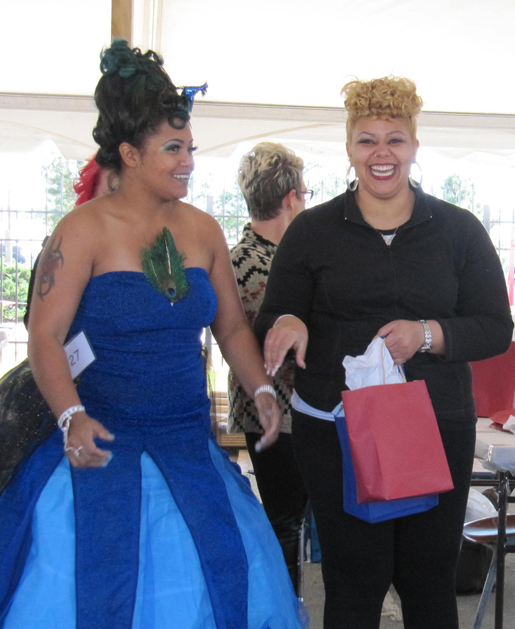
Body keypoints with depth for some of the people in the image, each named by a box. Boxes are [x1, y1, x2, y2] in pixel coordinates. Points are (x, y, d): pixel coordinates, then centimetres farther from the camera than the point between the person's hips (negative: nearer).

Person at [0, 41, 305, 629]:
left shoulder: (202, 229, 6)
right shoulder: (84, 229, -9)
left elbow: (232, 326, 13)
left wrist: (262, 390, -2)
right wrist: (73, 418, -28)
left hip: (190, 447, 5)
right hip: (104, 443, -5)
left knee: (222, 576, 9)